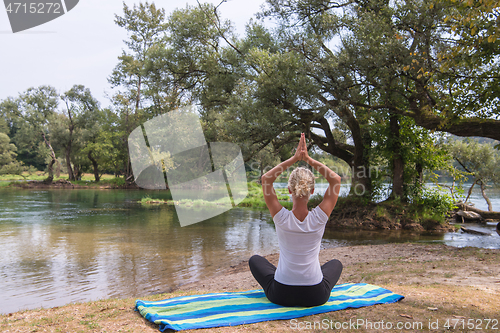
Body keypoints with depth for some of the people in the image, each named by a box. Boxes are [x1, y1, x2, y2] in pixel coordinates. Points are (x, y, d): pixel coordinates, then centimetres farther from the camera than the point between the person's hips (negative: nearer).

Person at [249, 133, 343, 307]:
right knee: (335, 264, 34)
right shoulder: (319, 218, -16)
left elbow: (266, 178, -6)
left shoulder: (282, 218, -18)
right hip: (316, 296, 1)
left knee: (255, 260, 29)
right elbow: (336, 179, -4)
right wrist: (308, 158, -8)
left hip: (281, 295, -1)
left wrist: (294, 159, -8)